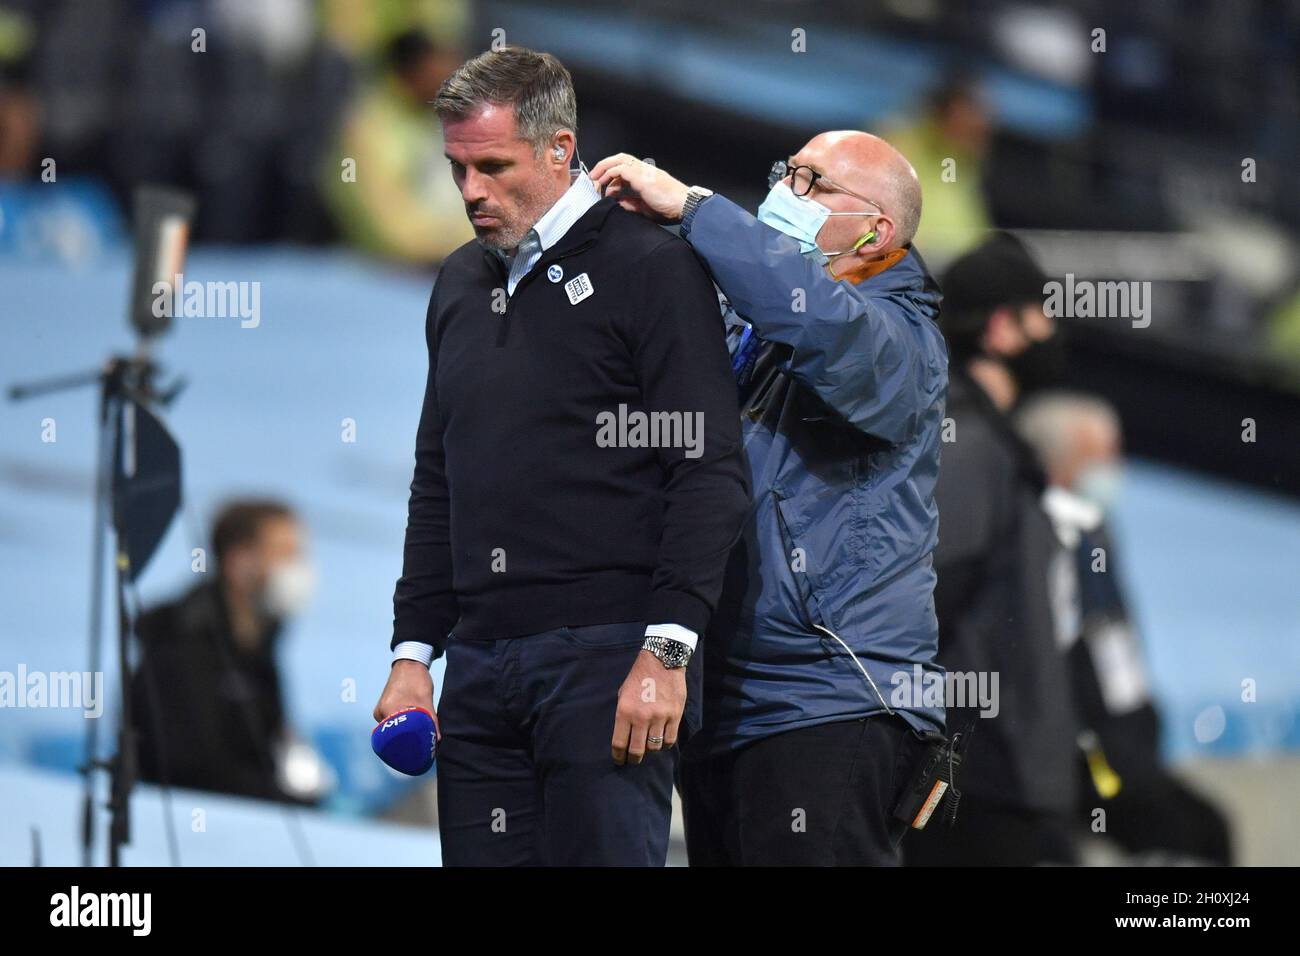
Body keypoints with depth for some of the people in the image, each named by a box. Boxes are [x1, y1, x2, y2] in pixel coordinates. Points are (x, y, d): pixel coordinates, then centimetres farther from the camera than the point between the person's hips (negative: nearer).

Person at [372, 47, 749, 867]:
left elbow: (710, 474, -8)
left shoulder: (651, 268, -3)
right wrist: (413, 652, 17)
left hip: (607, 655, -7)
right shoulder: (463, 284, 20)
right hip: (480, 666, 7)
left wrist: (666, 651, -16)